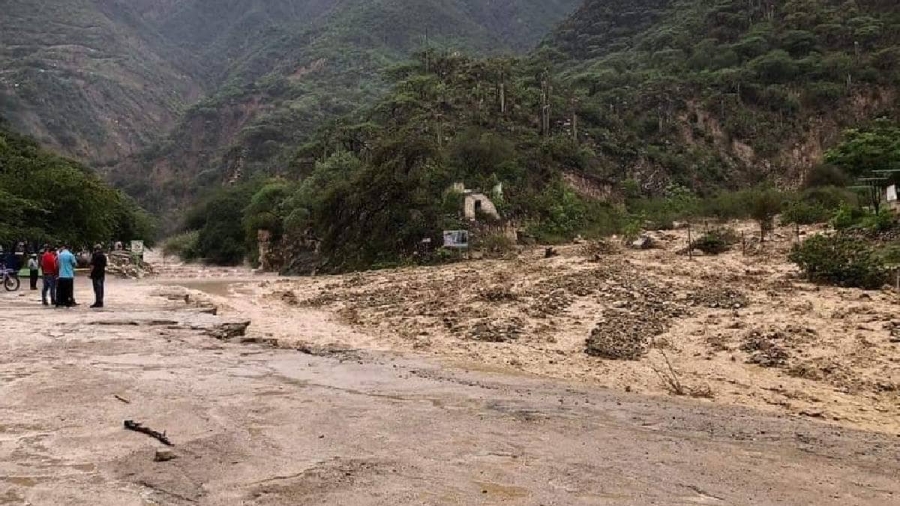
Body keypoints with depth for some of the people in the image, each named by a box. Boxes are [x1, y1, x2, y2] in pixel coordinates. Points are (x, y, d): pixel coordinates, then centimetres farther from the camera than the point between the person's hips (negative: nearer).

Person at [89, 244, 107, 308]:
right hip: (102, 274, 7)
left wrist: (91, 273, -6)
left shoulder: (95, 256, -11)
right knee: (101, 288, 9)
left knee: (97, 288, -6)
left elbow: (92, 265, -13)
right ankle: (101, 302, 12)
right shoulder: (104, 256, 11)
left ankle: (98, 302, -8)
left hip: (96, 274, -7)